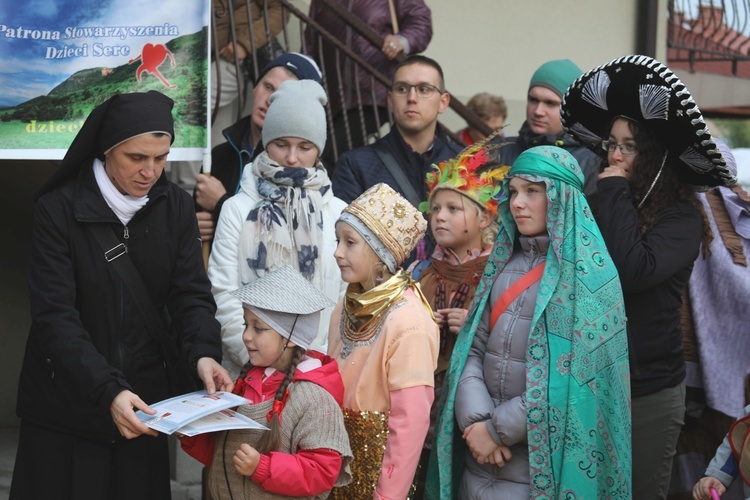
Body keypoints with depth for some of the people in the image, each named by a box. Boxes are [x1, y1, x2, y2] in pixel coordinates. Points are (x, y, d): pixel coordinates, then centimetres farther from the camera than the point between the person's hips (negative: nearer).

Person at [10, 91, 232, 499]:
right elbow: (55, 317, -19)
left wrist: (203, 353, -23)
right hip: (65, 404, -3)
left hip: (142, 400, 3)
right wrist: (107, 391, -31)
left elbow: (191, 293, -2)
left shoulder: (176, 207, 0)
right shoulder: (59, 208, -13)